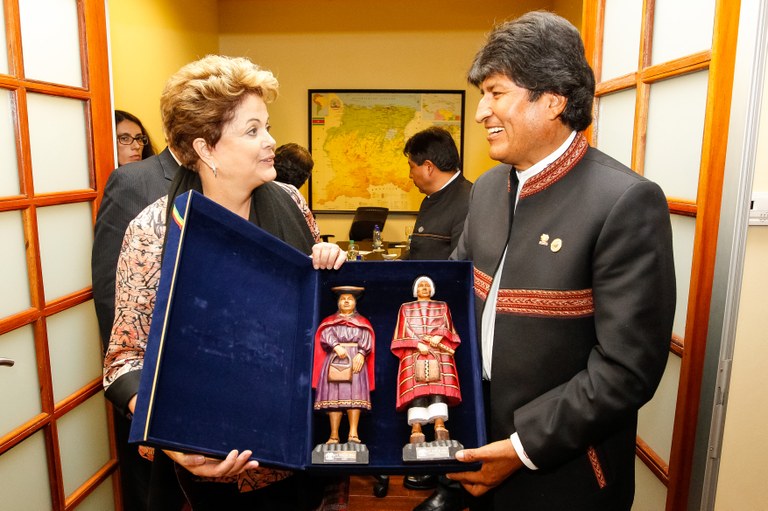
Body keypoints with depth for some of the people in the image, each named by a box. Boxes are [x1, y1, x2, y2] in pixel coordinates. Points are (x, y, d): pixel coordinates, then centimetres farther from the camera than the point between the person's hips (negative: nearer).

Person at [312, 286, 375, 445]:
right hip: (334, 360, 1)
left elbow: (366, 340, 3)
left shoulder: (362, 322, 19)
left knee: (354, 394, -13)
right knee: (334, 396, -8)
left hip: (356, 359, 0)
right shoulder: (329, 321, 20)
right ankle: (334, 435, -9)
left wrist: (361, 354, -16)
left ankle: (353, 433, -17)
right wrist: (337, 347, -19)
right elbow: (326, 336, 1)